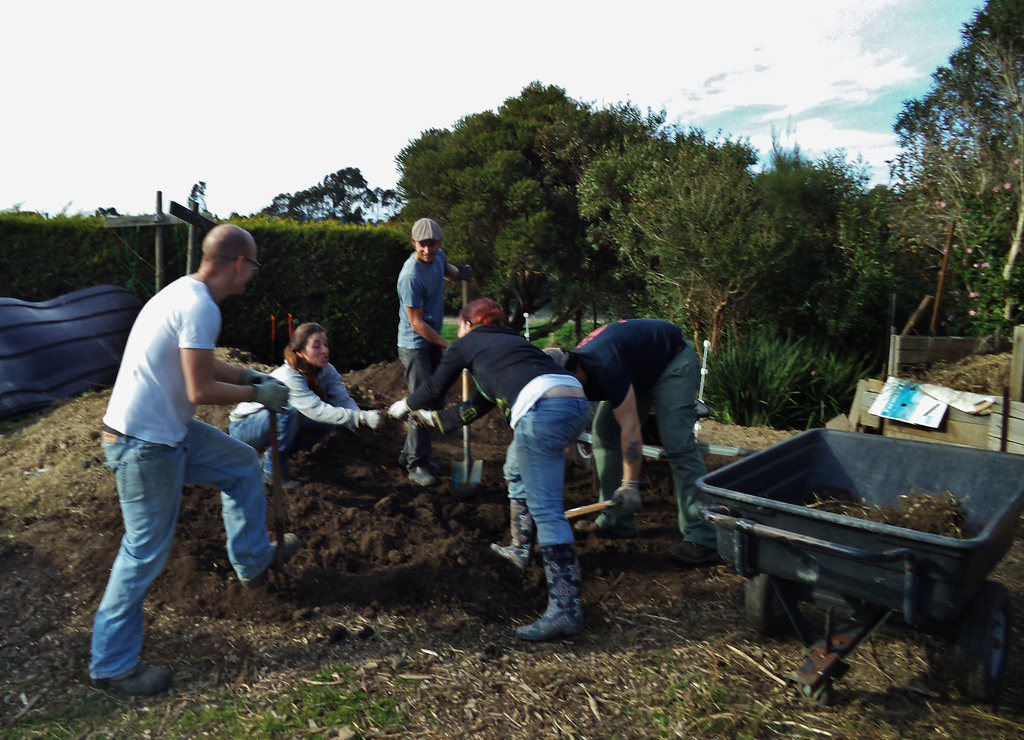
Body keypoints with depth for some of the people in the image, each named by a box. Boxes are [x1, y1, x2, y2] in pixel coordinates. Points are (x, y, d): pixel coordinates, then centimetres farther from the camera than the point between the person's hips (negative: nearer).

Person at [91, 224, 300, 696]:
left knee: (242, 465, 19)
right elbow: (201, 391, -24)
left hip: (166, 431, 10)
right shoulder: (200, 308, -24)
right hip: (144, 444, -10)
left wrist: (249, 375, 13)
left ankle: (252, 560, 33)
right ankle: (112, 665, 20)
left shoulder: (185, 292, 8)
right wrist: (257, 393, -10)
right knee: (146, 552, 2)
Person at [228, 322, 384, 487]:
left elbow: (344, 400, -21)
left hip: (281, 423, 7)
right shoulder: (288, 377, -34)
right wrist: (362, 418, -50)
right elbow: (317, 410, -42)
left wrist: (360, 416, -43)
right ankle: (272, 470, -18)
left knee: (329, 422, -11)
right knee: (291, 409, -34)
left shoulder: (328, 371, -12)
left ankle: (274, 456, 3)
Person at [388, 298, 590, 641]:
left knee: (545, 508, -8)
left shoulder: (466, 344, 17)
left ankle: (565, 606, -11)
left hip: (542, 409, -9)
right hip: (576, 400, 9)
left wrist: (405, 404, 44)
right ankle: (520, 551, 41)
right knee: (516, 467, 30)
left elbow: (434, 388, 24)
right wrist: (436, 419, 51)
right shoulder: (509, 340, 36)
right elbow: (482, 403, 41)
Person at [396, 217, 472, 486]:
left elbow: (446, 270, 27)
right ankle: (416, 464, 0)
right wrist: (448, 345, -20)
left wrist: (460, 273, 3)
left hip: (433, 341, 9)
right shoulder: (411, 276, -24)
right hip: (415, 344, -9)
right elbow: (416, 323, -22)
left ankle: (409, 453, 25)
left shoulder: (438, 256, 1)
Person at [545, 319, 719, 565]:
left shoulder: (604, 368, -38)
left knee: (677, 445, -19)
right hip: (638, 373, 9)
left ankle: (703, 539, -18)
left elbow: (630, 427, -35)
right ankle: (616, 521, 8)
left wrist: (630, 485, -31)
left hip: (674, 363, -8)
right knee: (605, 435, 1)